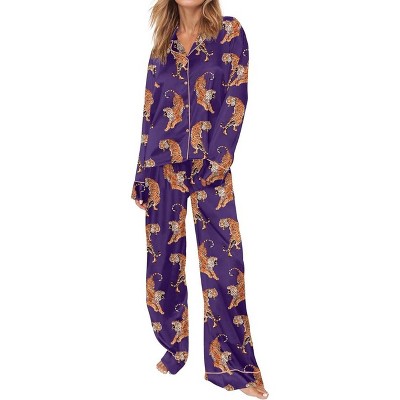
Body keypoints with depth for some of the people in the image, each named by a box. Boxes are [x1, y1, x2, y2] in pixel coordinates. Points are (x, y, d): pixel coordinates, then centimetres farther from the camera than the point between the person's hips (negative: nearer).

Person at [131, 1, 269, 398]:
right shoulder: (163, 41, 13)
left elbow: (235, 100, -5)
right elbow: (151, 110, 12)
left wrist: (213, 160, -14)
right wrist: (143, 173, 8)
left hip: (210, 164, -3)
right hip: (163, 163, 3)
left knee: (223, 258, -4)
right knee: (164, 256, 6)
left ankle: (233, 366, 6)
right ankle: (174, 350, 23)